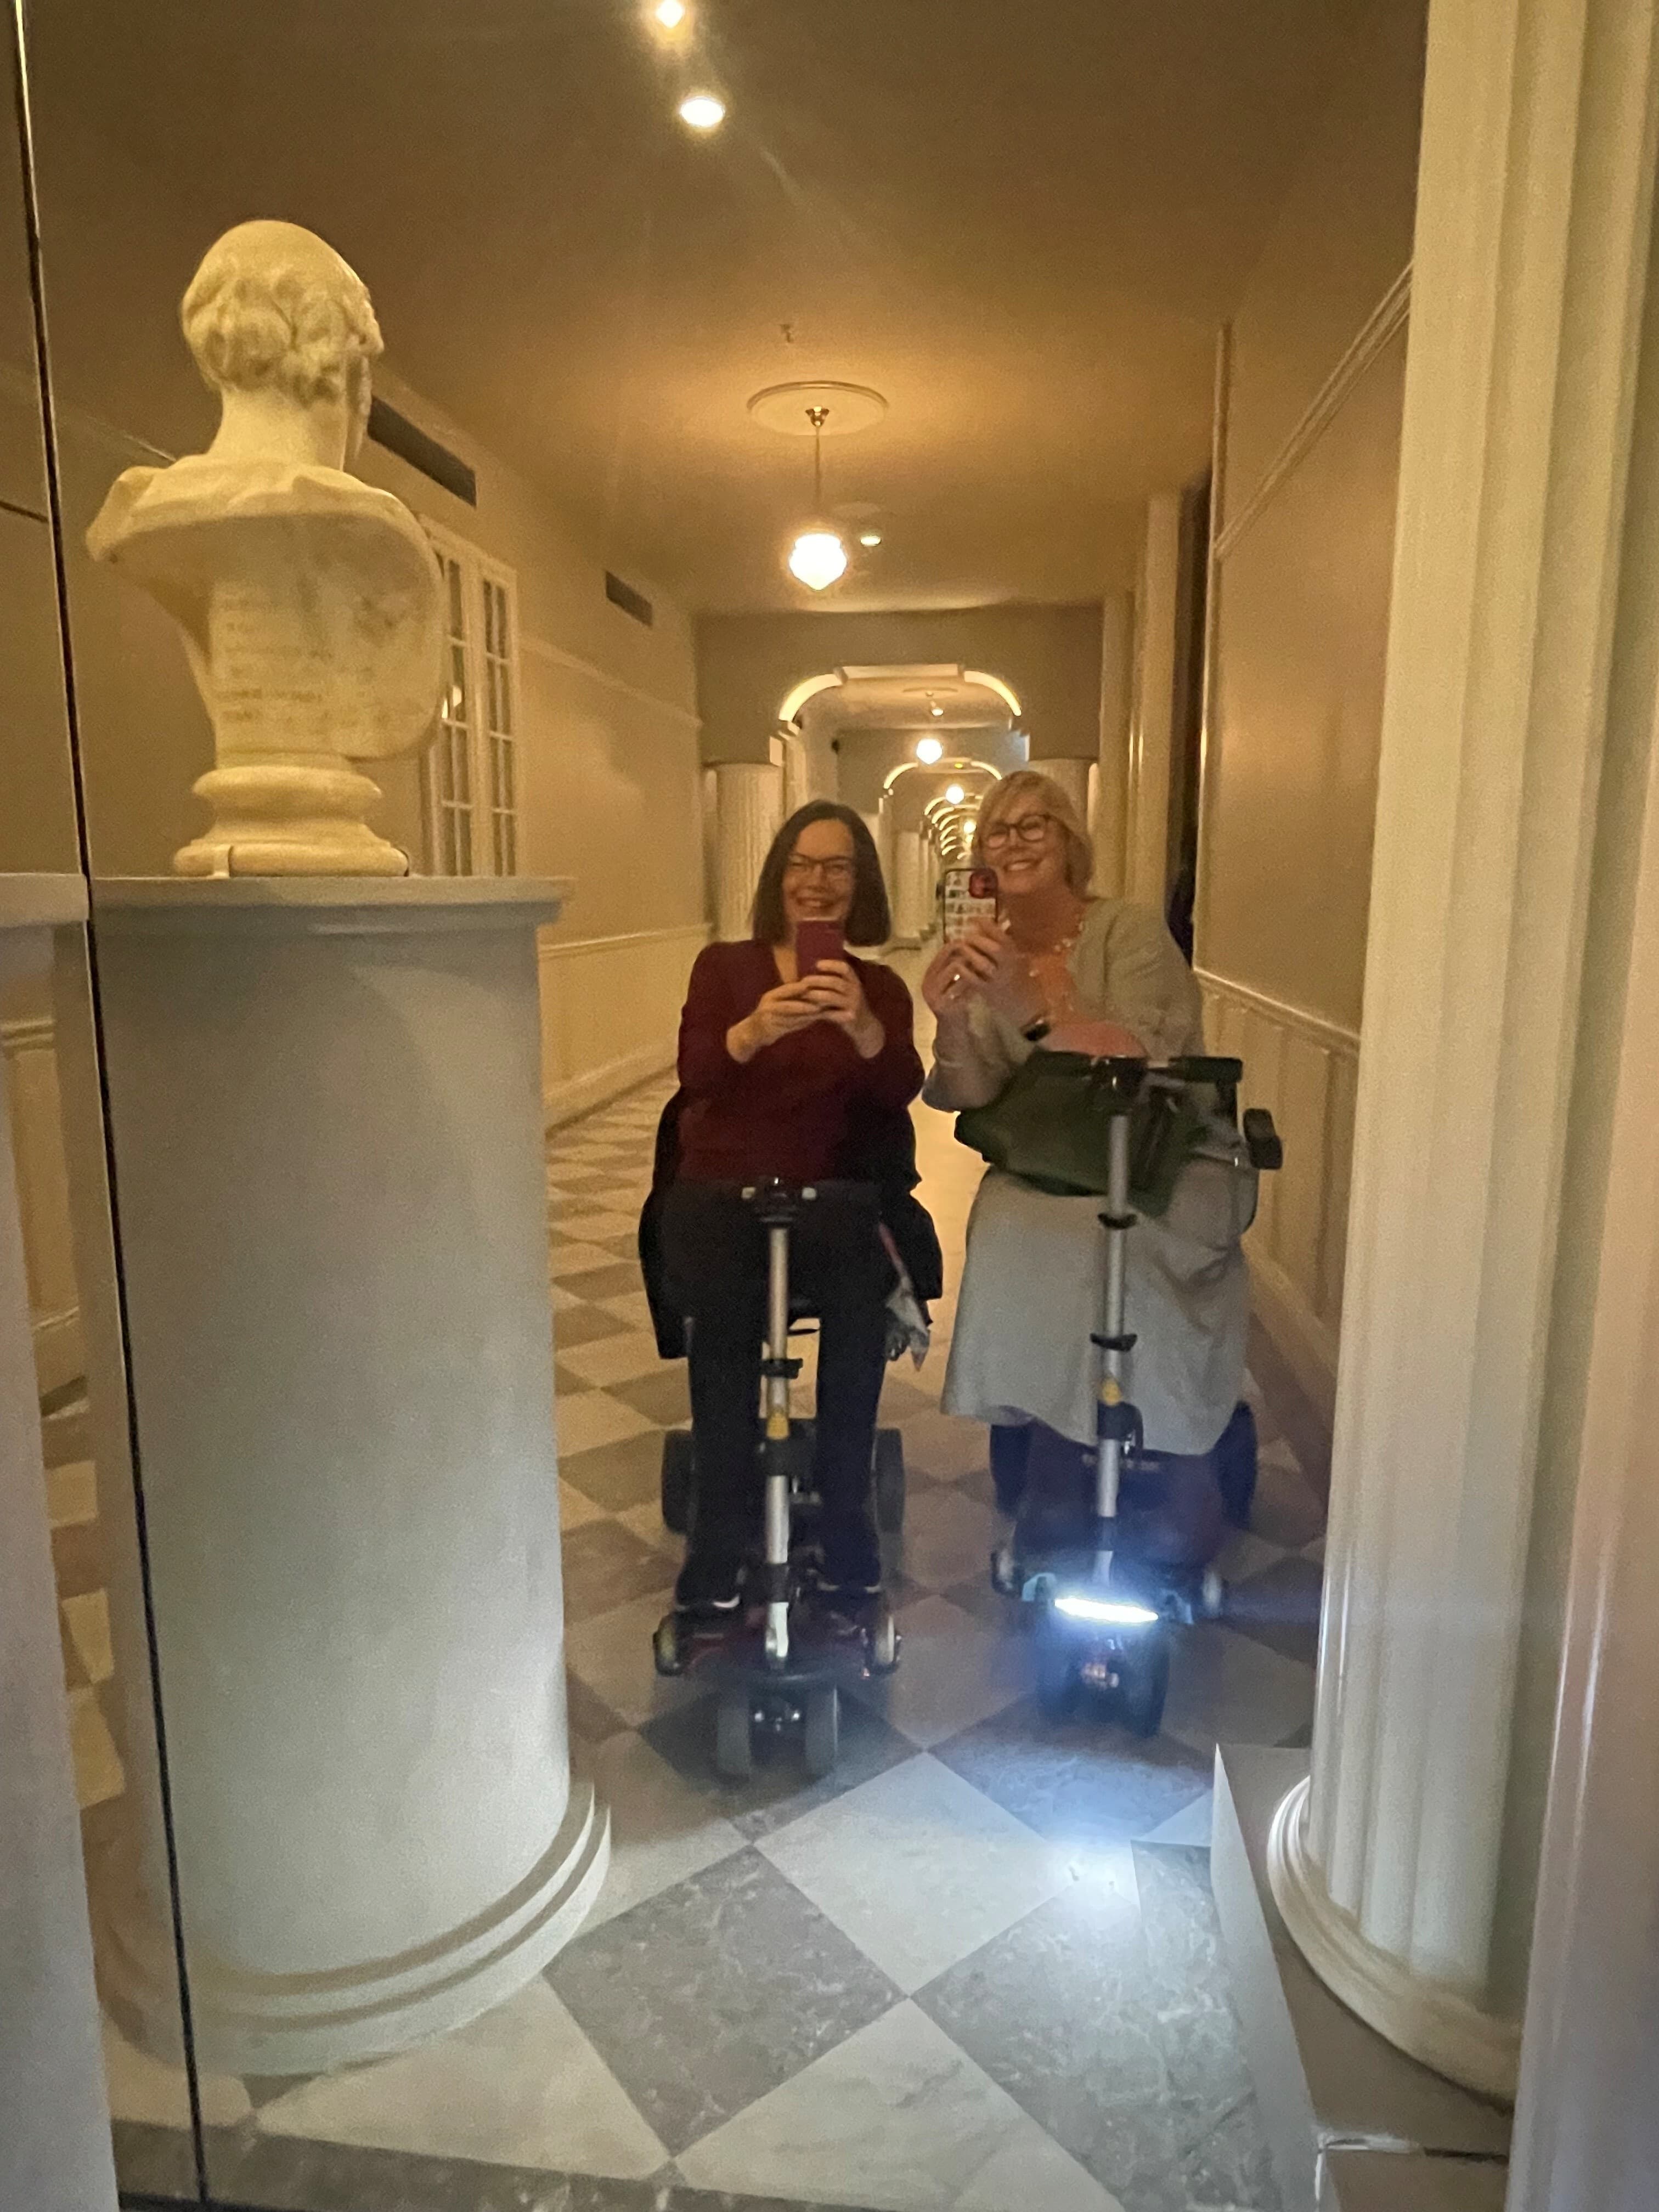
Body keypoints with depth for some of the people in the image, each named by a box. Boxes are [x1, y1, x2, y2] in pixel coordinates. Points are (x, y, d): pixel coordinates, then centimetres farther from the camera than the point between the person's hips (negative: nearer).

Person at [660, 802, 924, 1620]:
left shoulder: (879, 987, 8)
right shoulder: (723, 966, 6)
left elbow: (900, 1094, -9)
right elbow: (695, 1075, -10)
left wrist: (863, 1027, -30)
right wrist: (755, 1030, -31)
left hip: (828, 1197, 1)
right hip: (719, 1191, 0)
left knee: (864, 1288, -24)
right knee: (723, 1305, -25)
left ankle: (844, 1527, -7)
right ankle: (719, 1549, -10)